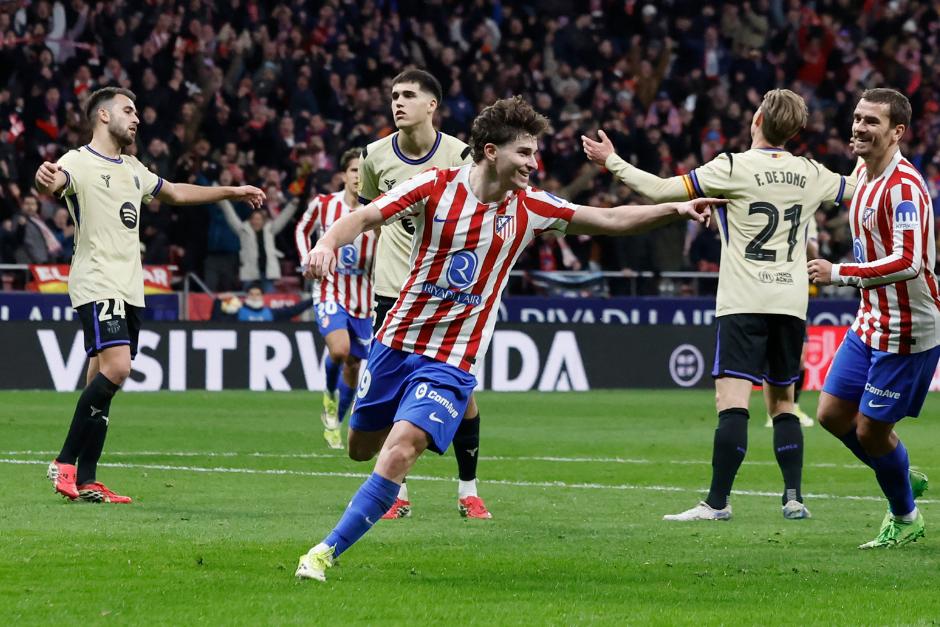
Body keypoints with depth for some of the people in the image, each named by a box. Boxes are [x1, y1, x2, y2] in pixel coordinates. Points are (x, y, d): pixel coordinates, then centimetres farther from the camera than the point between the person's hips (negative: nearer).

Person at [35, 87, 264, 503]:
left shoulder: (132, 169, 20)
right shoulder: (79, 162, -7)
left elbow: (175, 193, 37)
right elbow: (55, 182, -30)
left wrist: (232, 192, 41)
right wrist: (46, 181, -55)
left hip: (130, 291, 8)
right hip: (97, 285, -8)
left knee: (102, 382, 5)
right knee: (116, 367, -23)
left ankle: (86, 481, 4)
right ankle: (65, 463, -15)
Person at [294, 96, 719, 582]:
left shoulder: (530, 208, -3)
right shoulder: (436, 187, -9)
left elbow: (612, 220, 4)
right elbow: (364, 217, -13)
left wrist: (674, 210, -6)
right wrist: (328, 243, -33)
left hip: (452, 362, -1)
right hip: (397, 341, 1)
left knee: (399, 451, -21)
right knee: (361, 448, 17)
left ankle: (327, 551, -14)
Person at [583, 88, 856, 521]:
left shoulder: (733, 168, -8)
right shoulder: (809, 174, 7)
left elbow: (660, 191, -10)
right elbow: (856, 189, 28)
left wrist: (613, 162, 2)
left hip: (745, 303, -5)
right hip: (791, 304, 5)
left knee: (731, 400, -10)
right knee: (782, 401, 15)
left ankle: (717, 502, -16)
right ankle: (794, 498, 10)